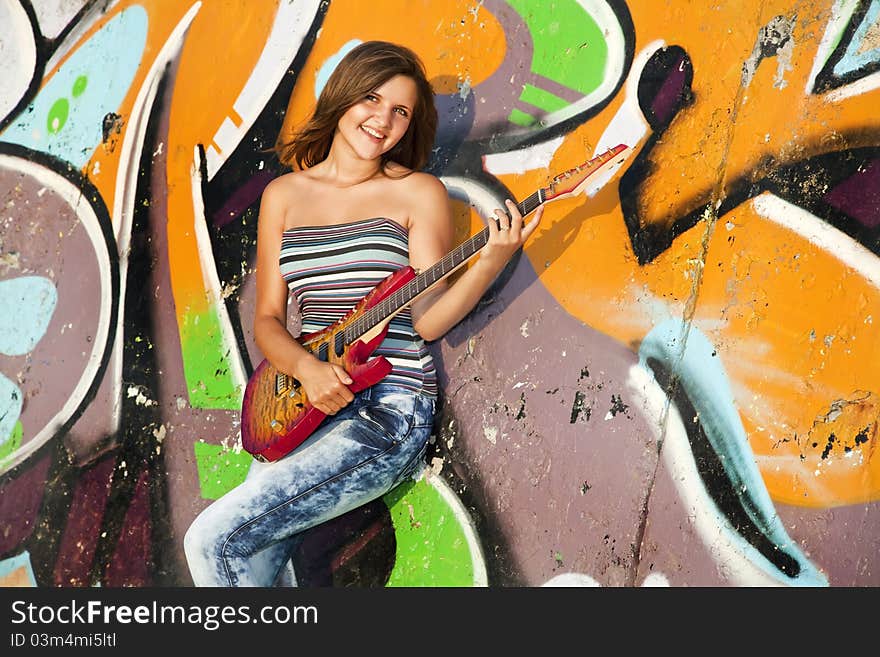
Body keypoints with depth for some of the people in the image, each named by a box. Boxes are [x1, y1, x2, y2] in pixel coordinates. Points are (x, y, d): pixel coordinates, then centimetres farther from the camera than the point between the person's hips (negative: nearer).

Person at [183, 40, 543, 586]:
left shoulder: (418, 193, 2)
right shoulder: (284, 194, 12)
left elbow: (427, 320, -5)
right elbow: (268, 319, 10)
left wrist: (493, 259, -20)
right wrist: (307, 370, -10)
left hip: (390, 408, -4)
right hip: (305, 400, 4)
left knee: (214, 540, -17)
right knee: (258, 562, -13)